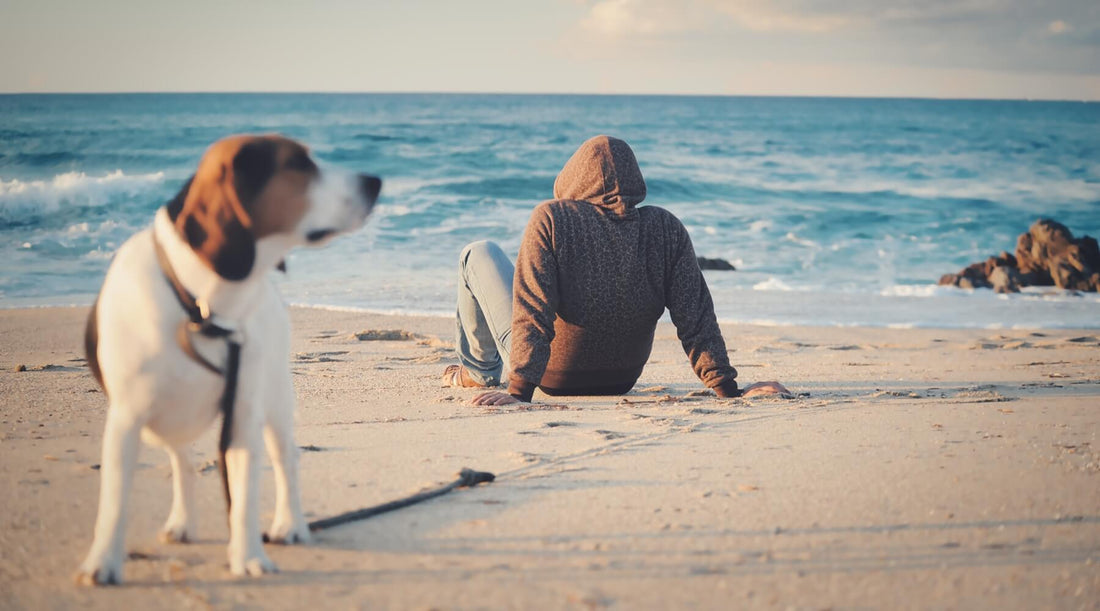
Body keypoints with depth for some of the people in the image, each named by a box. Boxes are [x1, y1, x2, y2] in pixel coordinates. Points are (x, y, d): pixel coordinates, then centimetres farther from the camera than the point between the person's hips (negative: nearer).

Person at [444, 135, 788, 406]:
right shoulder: (666, 229, -13)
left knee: (479, 254, 16)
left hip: (553, 379, -4)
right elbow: (696, 318, -17)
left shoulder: (552, 218, -22)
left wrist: (520, 391, -29)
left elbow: (533, 313, -28)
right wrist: (728, 389, -14)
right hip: (622, 381, 4)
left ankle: (479, 370, 31)